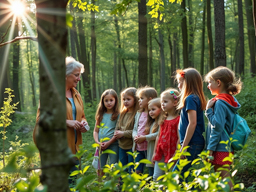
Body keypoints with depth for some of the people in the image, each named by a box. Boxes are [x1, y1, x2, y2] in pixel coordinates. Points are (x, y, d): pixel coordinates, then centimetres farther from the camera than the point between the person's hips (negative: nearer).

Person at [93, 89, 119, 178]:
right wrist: (98, 142, -4)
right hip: (101, 146, 4)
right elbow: (96, 131, 12)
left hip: (113, 144, -4)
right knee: (100, 170, 4)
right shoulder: (100, 115, 12)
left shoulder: (118, 115, -2)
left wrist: (108, 143, -14)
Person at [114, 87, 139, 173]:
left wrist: (123, 133, -17)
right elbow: (117, 126, 18)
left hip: (132, 147, -7)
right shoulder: (123, 113, 10)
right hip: (122, 147, 7)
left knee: (131, 172, 1)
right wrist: (116, 133, -3)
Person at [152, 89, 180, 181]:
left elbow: (179, 138, -12)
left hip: (171, 154, -7)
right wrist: (155, 152, 17)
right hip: (161, 153, 7)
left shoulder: (178, 119, -9)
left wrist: (176, 154, -14)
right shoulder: (163, 119, 13)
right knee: (156, 177, 6)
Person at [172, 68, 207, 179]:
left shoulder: (190, 99, -12)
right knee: (182, 174, 11)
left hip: (192, 144, -9)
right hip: (198, 143, 9)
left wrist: (184, 146, -18)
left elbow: (192, 123, -20)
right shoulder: (197, 98, 16)